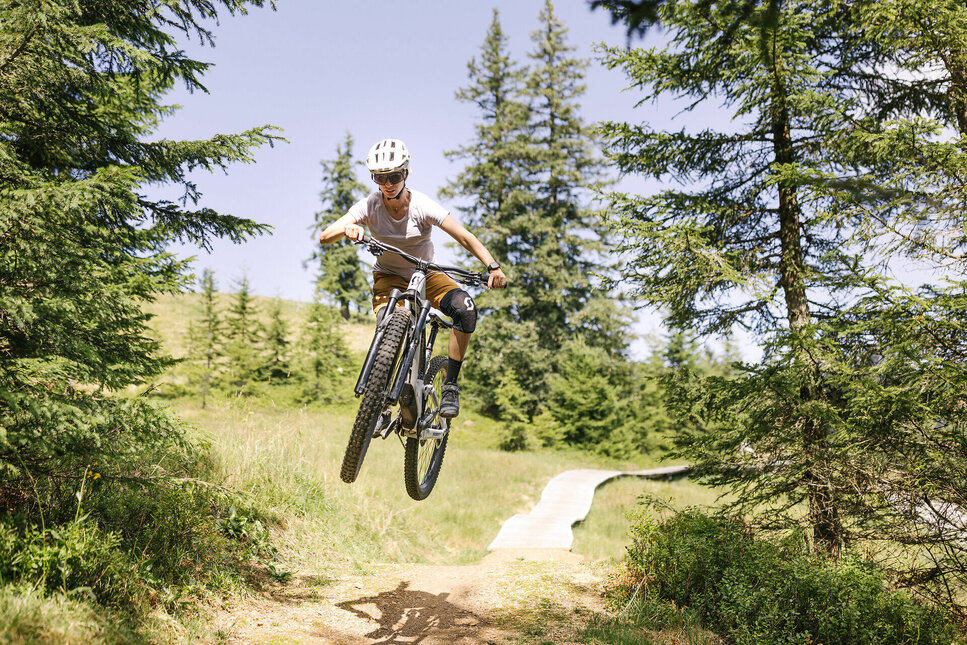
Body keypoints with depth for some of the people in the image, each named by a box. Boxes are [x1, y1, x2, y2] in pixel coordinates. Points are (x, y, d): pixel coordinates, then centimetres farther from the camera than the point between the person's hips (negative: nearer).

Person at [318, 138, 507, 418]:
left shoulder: (423, 206, -20)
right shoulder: (370, 206, -17)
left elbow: (465, 237, -25)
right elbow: (325, 237, -23)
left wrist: (493, 266, -40)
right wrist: (347, 228, -47)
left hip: (426, 274, 1)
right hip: (389, 277, 0)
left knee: (466, 308, -28)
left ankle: (450, 385, -16)